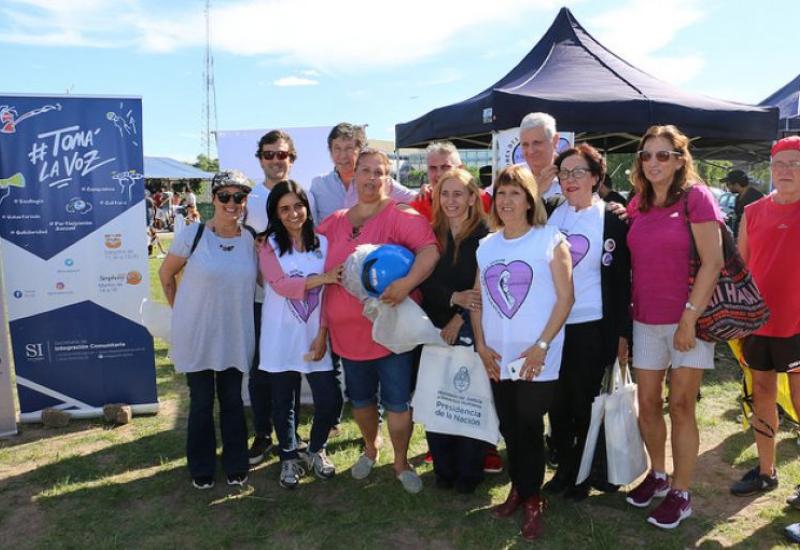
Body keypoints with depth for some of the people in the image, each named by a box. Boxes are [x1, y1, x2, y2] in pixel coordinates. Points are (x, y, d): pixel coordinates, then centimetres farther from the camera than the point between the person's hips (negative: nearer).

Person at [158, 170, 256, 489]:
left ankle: (236, 466, 30)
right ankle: (201, 469, 29)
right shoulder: (192, 235, -10)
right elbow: (166, 275, 2)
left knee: (233, 401, 13)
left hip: (236, 337, 2)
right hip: (197, 336, -2)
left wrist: (234, 310, 6)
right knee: (201, 403, 10)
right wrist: (181, 311, 5)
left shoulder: (250, 240, -1)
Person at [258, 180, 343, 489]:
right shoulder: (269, 247, -1)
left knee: (330, 400, -2)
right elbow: (281, 285, -16)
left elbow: (329, 293, 1)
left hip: (315, 336, 2)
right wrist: (323, 278, -23)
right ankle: (289, 458, 32)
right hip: (281, 338, -1)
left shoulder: (323, 243, 4)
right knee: (284, 403, 10)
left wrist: (322, 335, -7)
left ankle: (316, 451, 26)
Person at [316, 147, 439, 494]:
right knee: (360, 399, 20)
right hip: (347, 332, 5)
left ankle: (401, 462, 29)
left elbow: (430, 250, -23)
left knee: (397, 401, 6)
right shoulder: (334, 223, 7)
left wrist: (408, 282, -38)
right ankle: (370, 447, 46)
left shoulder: (401, 216, -10)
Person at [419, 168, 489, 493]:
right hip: (436, 331, 3)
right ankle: (443, 469, 24)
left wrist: (460, 320, -12)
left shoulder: (485, 236, -6)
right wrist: (454, 298, -18)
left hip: (470, 331, -3)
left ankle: (469, 472, 21)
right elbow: (424, 282, -2)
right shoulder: (431, 235, 6)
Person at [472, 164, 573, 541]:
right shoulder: (486, 246, 10)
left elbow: (565, 298, -8)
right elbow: (477, 300, 12)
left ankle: (531, 499, 20)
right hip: (498, 359, 4)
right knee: (509, 428, 12)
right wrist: (481, 345, 1)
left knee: (529, 428, 1)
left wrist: (541, 346, -14)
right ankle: (520, 489, 32)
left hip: (537, 359, -4)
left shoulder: (550, 240, -4)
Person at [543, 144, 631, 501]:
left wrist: (621, 333, -5)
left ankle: (583, 474, 27)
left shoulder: (611, 220, -3)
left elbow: (620, 280, -3)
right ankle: (564, 468, 29)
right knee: (557, 402, 11)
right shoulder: (550, 215, 6)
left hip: (591, 327, -3)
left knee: (585, 404, 9)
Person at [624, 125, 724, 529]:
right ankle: (657, 476, 31)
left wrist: (690, 317, -17)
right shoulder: (637, 204, 8)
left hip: (688, 319, -5)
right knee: (648, 404, 11)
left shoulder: (696, 196, -8)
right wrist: (627, 311, 7)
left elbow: (712, 262, -13)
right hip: (646, 320, 5)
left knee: (681, 407, 2)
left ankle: (681, 494, 15)